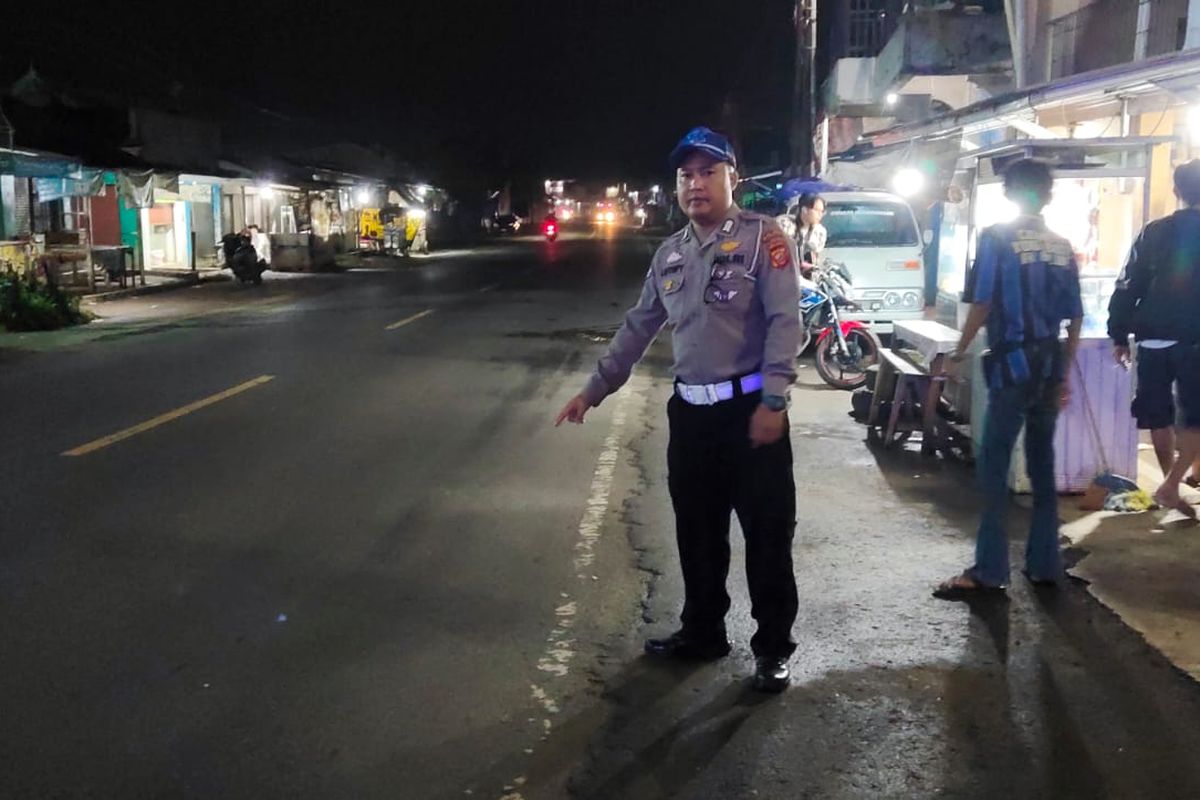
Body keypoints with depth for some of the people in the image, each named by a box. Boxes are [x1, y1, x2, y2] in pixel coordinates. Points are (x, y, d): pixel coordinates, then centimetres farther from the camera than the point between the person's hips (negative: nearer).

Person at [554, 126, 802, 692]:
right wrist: (594, 388, 16)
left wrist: (772, 401, -20)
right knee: (697, 532, 15)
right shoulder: (669, 254, 13)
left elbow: (785, 321, -13)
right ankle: (702, 631, 32)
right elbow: (638, 327, 18)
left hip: (750, 409, -6)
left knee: (766, 535, 3)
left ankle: (772, 648, 17)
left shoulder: (762, 236, -6)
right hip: (690, 410, 6)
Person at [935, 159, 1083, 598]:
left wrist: (958, 353, 1)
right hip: (1051, 367, 5)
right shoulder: (1062, 247, 9)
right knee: (1043, 464, 12)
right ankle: (1045, 564, 18)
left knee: (994, 464, -2)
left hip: (1013, 363, -5)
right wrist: (1065, 373, 17)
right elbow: (1075, 319, 10)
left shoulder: (995, 238, -6)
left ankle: (989, 571, -2)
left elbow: (982, 306, -12)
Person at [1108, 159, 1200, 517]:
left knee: (1158, 415, 12)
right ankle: (1171, 486, -8)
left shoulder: (1154, 232, 5)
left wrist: (1119, 336, 9)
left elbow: (1128, 287, 4)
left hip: (1153, 338, 3)